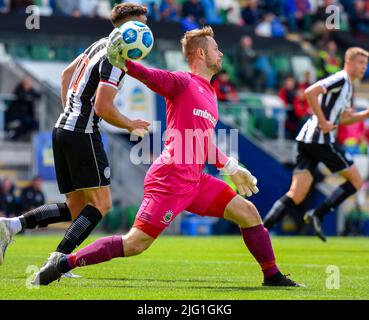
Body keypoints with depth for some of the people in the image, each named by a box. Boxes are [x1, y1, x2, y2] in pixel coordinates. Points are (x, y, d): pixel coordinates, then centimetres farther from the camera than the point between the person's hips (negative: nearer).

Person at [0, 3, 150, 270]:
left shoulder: (101, 46, 16)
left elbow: (67, 74, 29)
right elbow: (103, 108, -20)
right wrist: (131, 126, -5)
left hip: (63, 128, 9)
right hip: (82, 133, -9)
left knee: (76, 210, 9)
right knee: (101, 203, -6)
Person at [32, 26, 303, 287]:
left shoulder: (210, 94, 22)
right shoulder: (183, 82, -3)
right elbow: (152, 77, -23)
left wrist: (232, 169, 36)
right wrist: (124, 64, -42)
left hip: (195, 181, 9)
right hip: (169, 179, -8)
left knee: (248, 213, 6)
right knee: (136, 243, -13)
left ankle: (272, 276, 19)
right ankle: (64, 262, -6)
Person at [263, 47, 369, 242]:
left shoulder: (348, 86, 23)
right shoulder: (340, 79, -7)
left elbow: (342, 119, 32)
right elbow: (310, 92, -20)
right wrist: (323, 122, -19)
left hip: (307, 140, 9)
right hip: (321, 140, -9)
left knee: (296, 195, 0)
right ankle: (317, 215, -5)